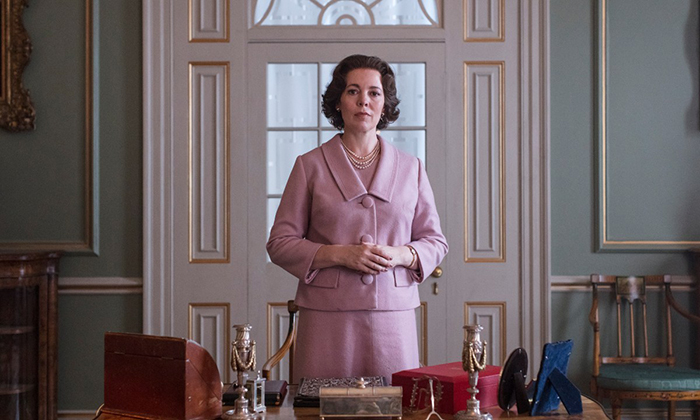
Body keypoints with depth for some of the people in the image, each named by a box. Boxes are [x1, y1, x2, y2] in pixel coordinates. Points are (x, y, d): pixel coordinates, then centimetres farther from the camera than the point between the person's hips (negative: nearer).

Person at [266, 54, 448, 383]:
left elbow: (435, 242, 13)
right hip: (327, 317, -1)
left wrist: (400, 255, -8)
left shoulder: (410, 168, 11)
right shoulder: (310, 165, 5)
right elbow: (280, 244, 2)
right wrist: (340, 254, -11)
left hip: (393, 315, 2)